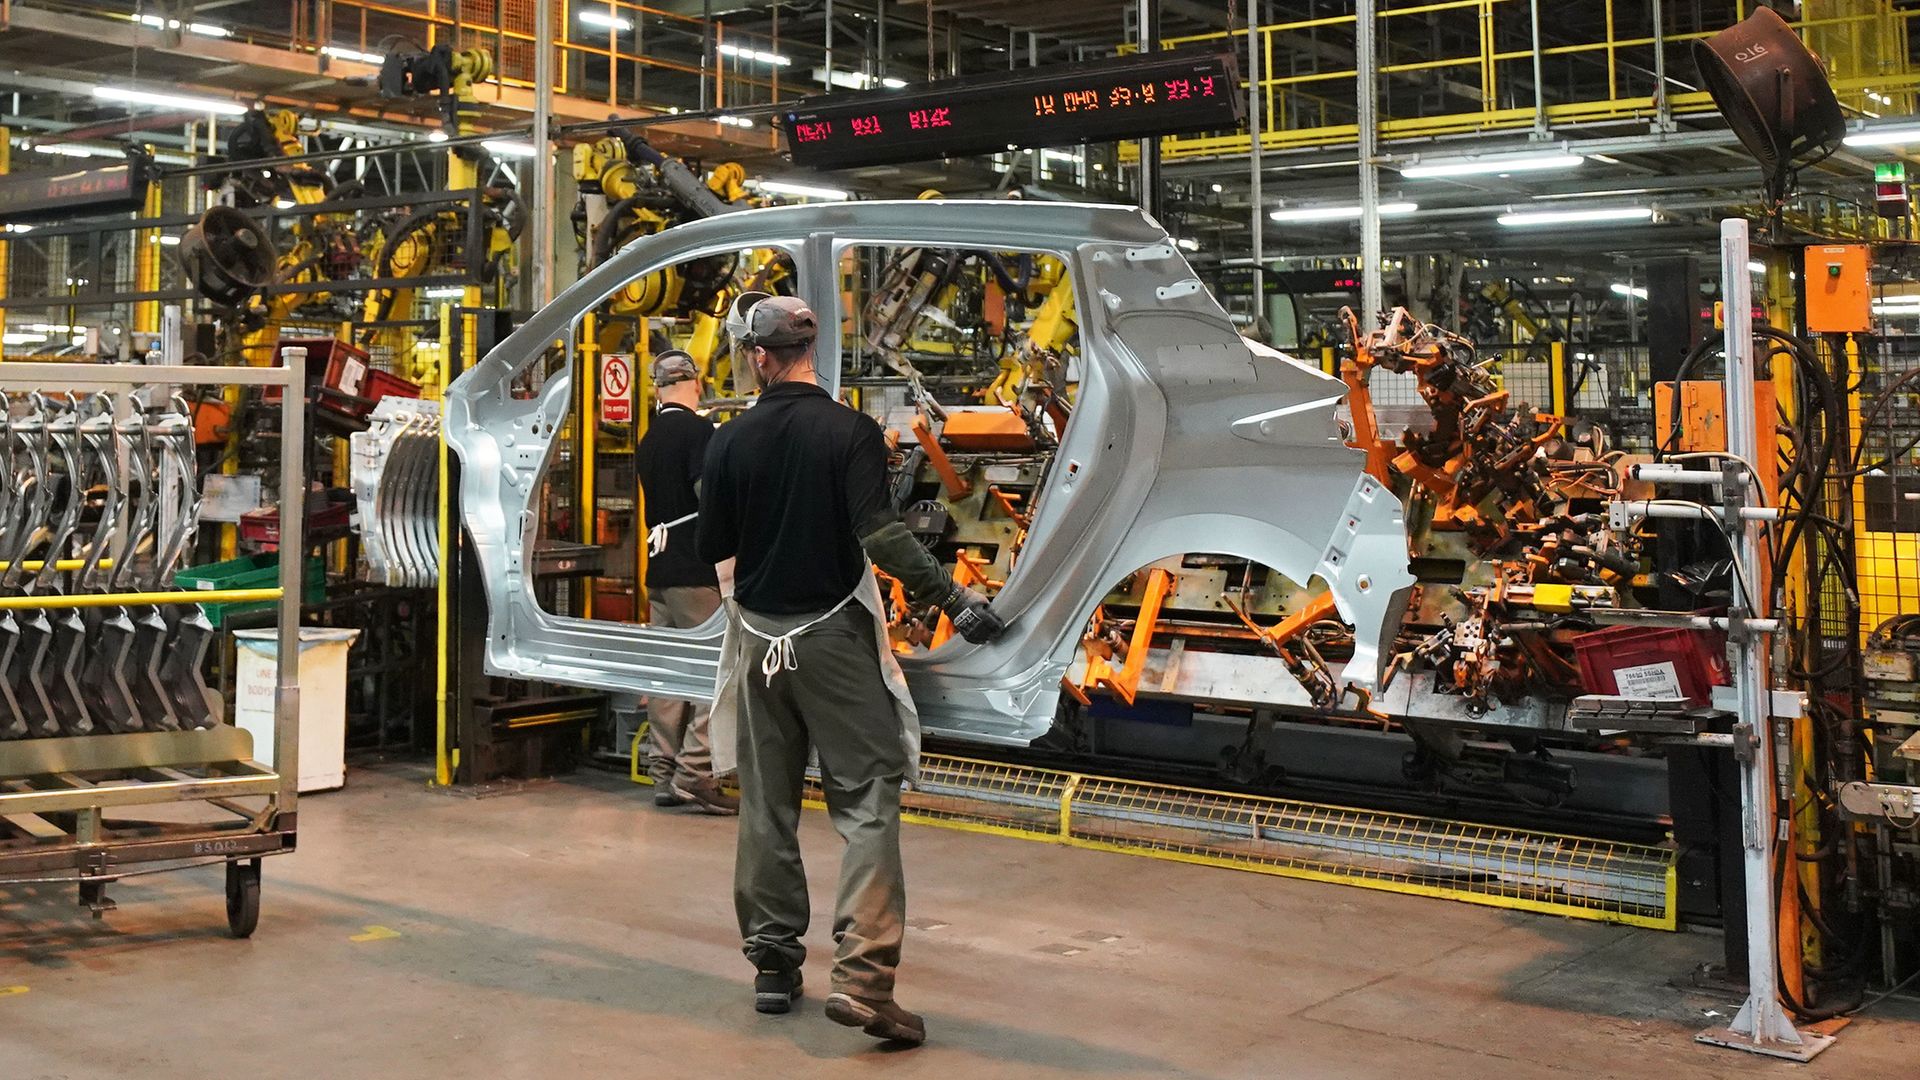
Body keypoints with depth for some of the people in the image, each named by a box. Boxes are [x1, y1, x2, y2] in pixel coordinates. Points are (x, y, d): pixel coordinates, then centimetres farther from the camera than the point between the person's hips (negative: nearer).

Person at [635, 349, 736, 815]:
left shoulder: (647, 442, 15)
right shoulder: (699, 431, -10)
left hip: (659, 568, 8)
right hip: (697, 569, -8)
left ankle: (663, 773, 13)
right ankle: (694, 774, -7)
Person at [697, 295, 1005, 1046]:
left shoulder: (730, 443, 0)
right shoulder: (850, 431, -9)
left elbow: (711, 550, 5)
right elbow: (880, 534, -21)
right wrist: (954, 598, -19)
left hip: (759, 637, 4)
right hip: (833, 635, -3)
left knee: (766, 806, 13)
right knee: (866, 802, -3)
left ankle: (773, 967, 20)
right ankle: (862, 976, -13)